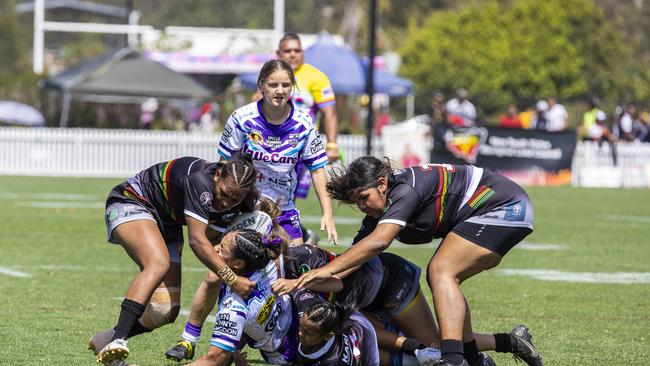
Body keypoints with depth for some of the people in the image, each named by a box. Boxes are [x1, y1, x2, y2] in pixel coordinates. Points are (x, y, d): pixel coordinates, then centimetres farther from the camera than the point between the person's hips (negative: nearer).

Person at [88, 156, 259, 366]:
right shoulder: (200, 181, -35)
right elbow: (197, 240, -40)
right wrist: (232, 279, -43)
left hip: (167, 227, 8)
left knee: (166, 311, -2)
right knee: (159, 264, -37)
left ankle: (104, 342, 20)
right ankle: (116, 343, -47)